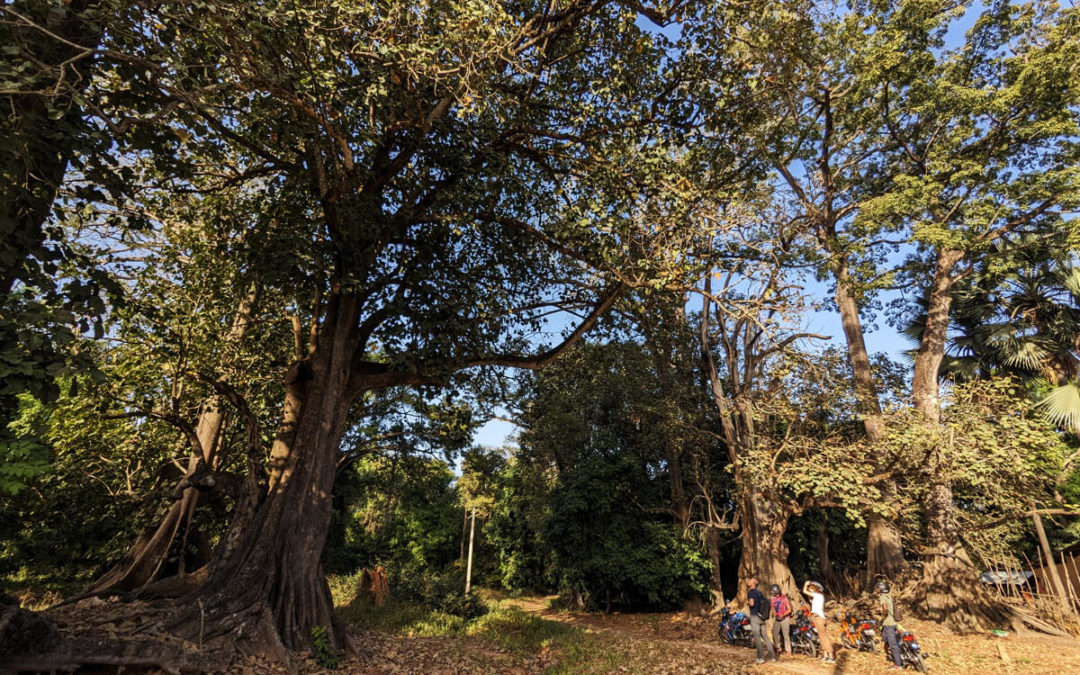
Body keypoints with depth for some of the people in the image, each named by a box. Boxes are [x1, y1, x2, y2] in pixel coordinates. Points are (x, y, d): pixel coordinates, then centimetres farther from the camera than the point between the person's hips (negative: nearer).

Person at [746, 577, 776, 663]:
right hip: (762, 617, 7)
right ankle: (772, 656, 13)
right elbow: (766, 604, 14)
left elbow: (752, 603, -24)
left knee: (757, 637, -2)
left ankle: (760, 658, -2)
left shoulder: (750, 592, -11)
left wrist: (747, 602, -4)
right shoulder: (760, 593, 12)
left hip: (755, 616, -7)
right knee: (765, 636, 12)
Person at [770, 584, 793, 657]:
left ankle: (788, 651, 3)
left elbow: (789, 610, -10)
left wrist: (782, 615, -20)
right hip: (776, 619, 5)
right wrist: (774, 614, -6)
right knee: (774, 634, 2)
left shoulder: (785, 598, -10)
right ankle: (778, 648, 19)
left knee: (786, 635, -6)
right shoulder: (773, 599, 5)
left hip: (785, 618, -5)